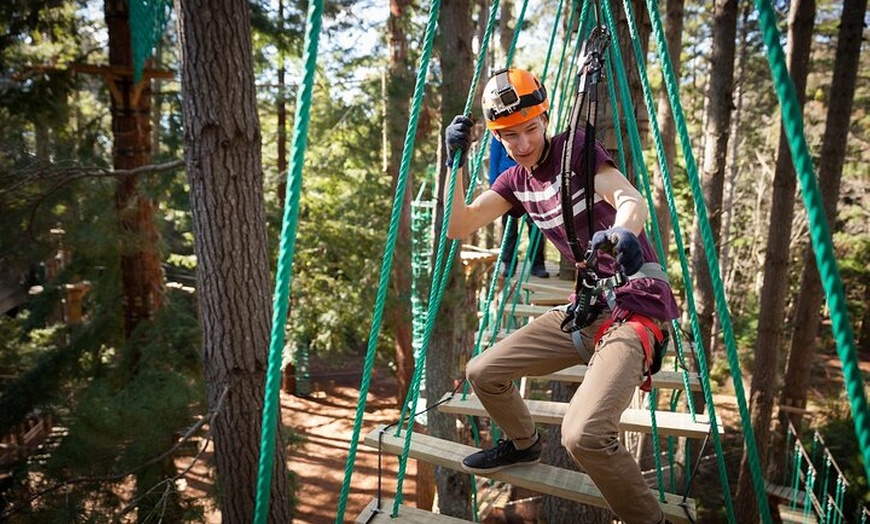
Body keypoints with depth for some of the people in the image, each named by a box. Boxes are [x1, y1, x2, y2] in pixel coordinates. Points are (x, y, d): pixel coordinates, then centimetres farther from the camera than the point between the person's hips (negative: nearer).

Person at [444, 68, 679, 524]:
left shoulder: (575, 149, -9)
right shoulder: (517, 182, 10)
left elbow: (632, 200, -25)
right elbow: (457, 227, 8)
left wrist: (622, 234, -48)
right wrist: (455, 160, -2)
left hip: (634, 303, -7)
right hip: (587, 308, 7)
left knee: (583, 434, -27)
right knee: (483, 373, 8)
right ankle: (524, 444, 37)